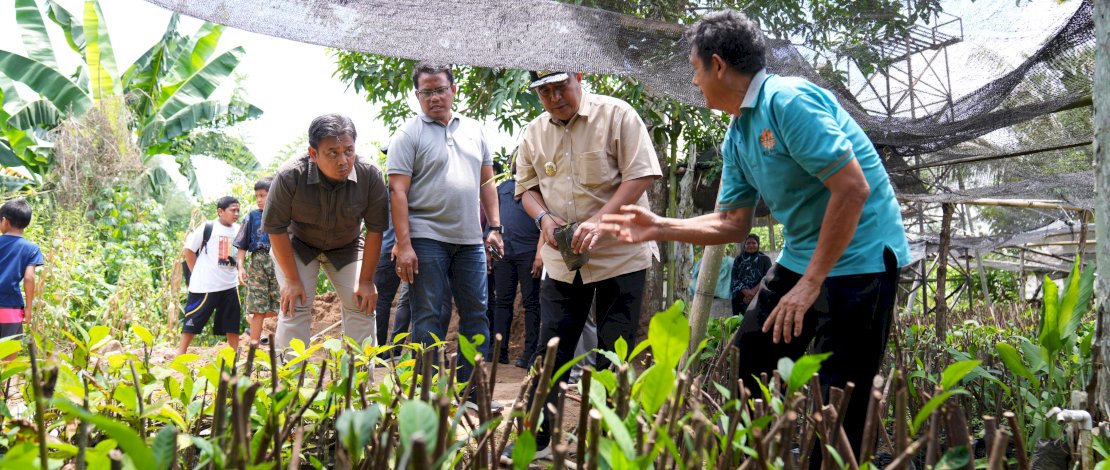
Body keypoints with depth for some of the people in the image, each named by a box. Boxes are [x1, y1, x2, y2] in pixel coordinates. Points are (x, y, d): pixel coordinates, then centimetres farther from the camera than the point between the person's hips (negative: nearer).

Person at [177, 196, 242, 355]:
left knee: (233, 323, 7)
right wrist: (198, 274, -4)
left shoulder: (238, 230, 7)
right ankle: (180, 356, 9)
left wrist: (238, 272, 9)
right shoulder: (207, 227, -9)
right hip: (205, 285, -5)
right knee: (193, 321, 1)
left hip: (230, 285, 5)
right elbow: (188, 250, -4)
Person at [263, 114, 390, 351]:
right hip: (296, 245, -2)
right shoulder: (289, 176, -31)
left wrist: (366, 281, -15)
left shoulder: (370, 175, -27)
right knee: (295, 307, -14)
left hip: (347, 247, 2)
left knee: (362, 307, -7)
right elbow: (275, 228, -20)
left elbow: (375, 229, -18)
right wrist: (292, 279, -18)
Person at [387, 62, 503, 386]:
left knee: (476, 314, 7)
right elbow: (397, 192, -8)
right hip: (426, 239, -5)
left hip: (470, 240, 5)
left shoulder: (474, 130, 14)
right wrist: (403, 244, -16)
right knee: (429, 318, -1)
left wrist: (495, 227, 8)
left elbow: (486, 182, 17)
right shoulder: (408, 135, -2)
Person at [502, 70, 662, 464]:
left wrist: (598, 220, -23)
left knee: (614, 352, 3)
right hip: (562, 259, 5)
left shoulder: (616, 115, -7)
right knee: (551, 348, 7)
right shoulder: (534, 132, 8)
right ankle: (538, 438, 18)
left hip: (620, 254, -4)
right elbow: (527, 187, 14)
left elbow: (641, 174, -13)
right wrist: (543, 217, -9)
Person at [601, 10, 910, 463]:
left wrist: (811, 283, -23)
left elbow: (853, 190, -25)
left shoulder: (789, 101, -20)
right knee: (743, 368, 15)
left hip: (858, 261, -9)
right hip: (799, 258, 9)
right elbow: (732, 223, 14)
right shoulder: (736, 136, 9)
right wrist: (660, 228, 5)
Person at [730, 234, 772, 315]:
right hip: (740, 299, 2)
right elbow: (734, 278, 5)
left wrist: (753, 291, -16)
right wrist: (746, 292, -14)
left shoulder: (765, 259, 10)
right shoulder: (738, 259, 16)